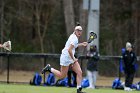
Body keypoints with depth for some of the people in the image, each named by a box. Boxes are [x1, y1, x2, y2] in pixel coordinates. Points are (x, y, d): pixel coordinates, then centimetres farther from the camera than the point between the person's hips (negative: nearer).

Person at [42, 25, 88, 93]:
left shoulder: (73, 37, 11)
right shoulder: (74, 38, -19)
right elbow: (69, 50, -27)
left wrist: (81, 44, 20)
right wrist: (73, 59, -19)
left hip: (71, 58, 10)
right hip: (66, 58, -10)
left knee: (79, 72, -2)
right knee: (62, 76, 0)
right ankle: (49, 68, 17)